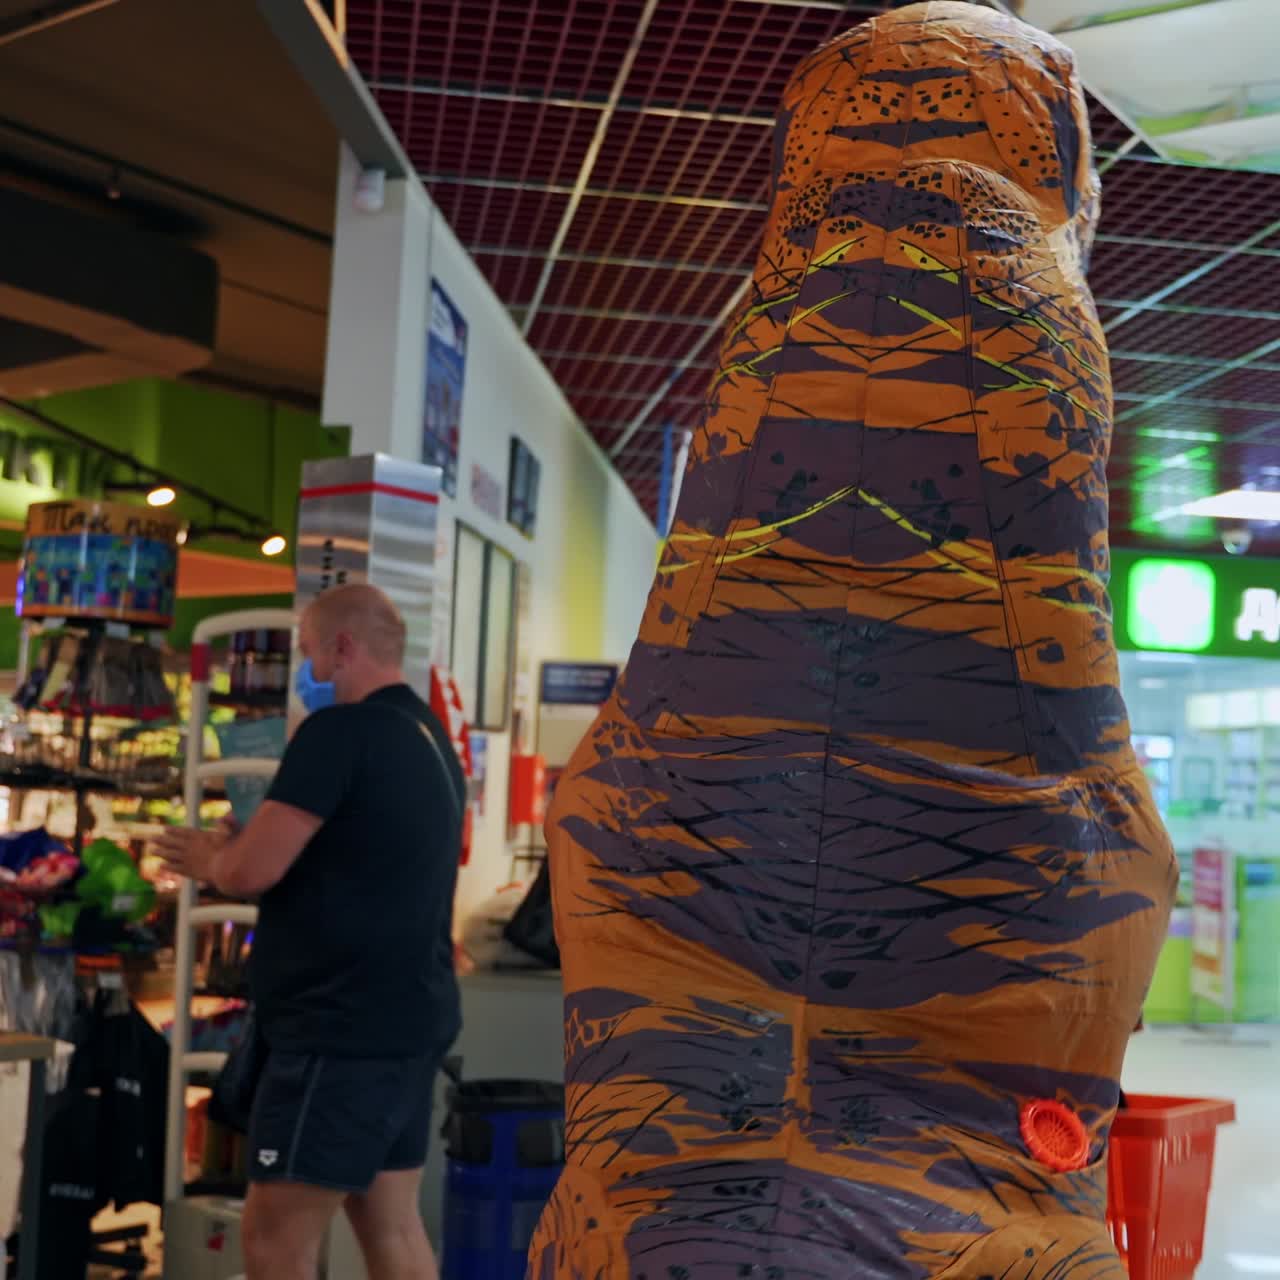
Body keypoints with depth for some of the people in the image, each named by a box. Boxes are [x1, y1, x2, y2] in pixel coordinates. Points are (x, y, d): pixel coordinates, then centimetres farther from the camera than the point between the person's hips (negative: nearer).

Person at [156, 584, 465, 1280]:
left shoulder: (340, 731, -15)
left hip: (345, 1029, -9)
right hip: (408, 1022, 10)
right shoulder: (432, 741, 15)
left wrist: (210, 860, 4)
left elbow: (251, 871, -18)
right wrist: (239, 850, 15)